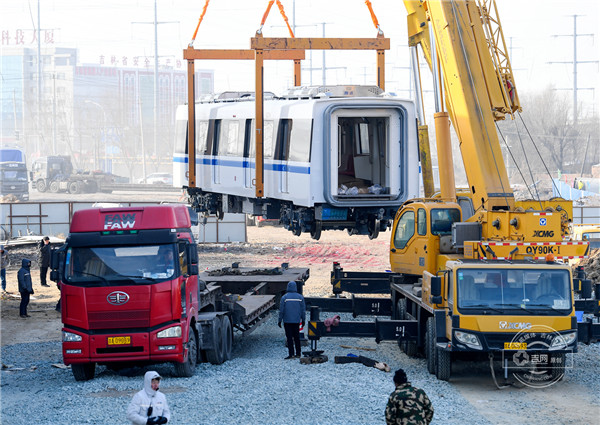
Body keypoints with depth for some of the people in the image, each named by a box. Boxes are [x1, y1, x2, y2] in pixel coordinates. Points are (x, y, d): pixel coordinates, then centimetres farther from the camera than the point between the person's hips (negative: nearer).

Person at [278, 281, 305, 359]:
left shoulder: (284, 297, -8)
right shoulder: (300, 297, -1)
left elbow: (281, 310, -7)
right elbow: (303, 310, 3)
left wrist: (280, 320, 1)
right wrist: (303, 320, 12)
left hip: (287, 321, -3)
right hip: (297, 321, 3)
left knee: (289, 338, -1)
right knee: (296, 337, 12)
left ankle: (291, 354, -6)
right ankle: (298, 354, 15)